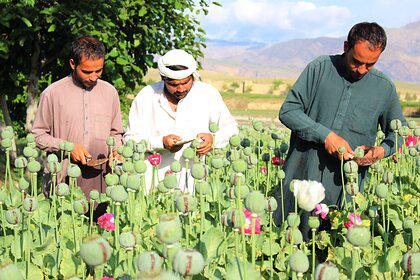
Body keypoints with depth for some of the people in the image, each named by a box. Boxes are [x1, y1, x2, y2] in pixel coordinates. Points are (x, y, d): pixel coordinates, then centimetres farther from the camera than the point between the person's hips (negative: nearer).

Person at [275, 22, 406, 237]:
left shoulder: (384, 88, 6)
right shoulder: (320, 68, 0)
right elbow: (288, 111, -3)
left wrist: (382, 150, -8)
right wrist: (325, 135, -16)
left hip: (344, 186, 1)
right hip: (301, 175, -1)